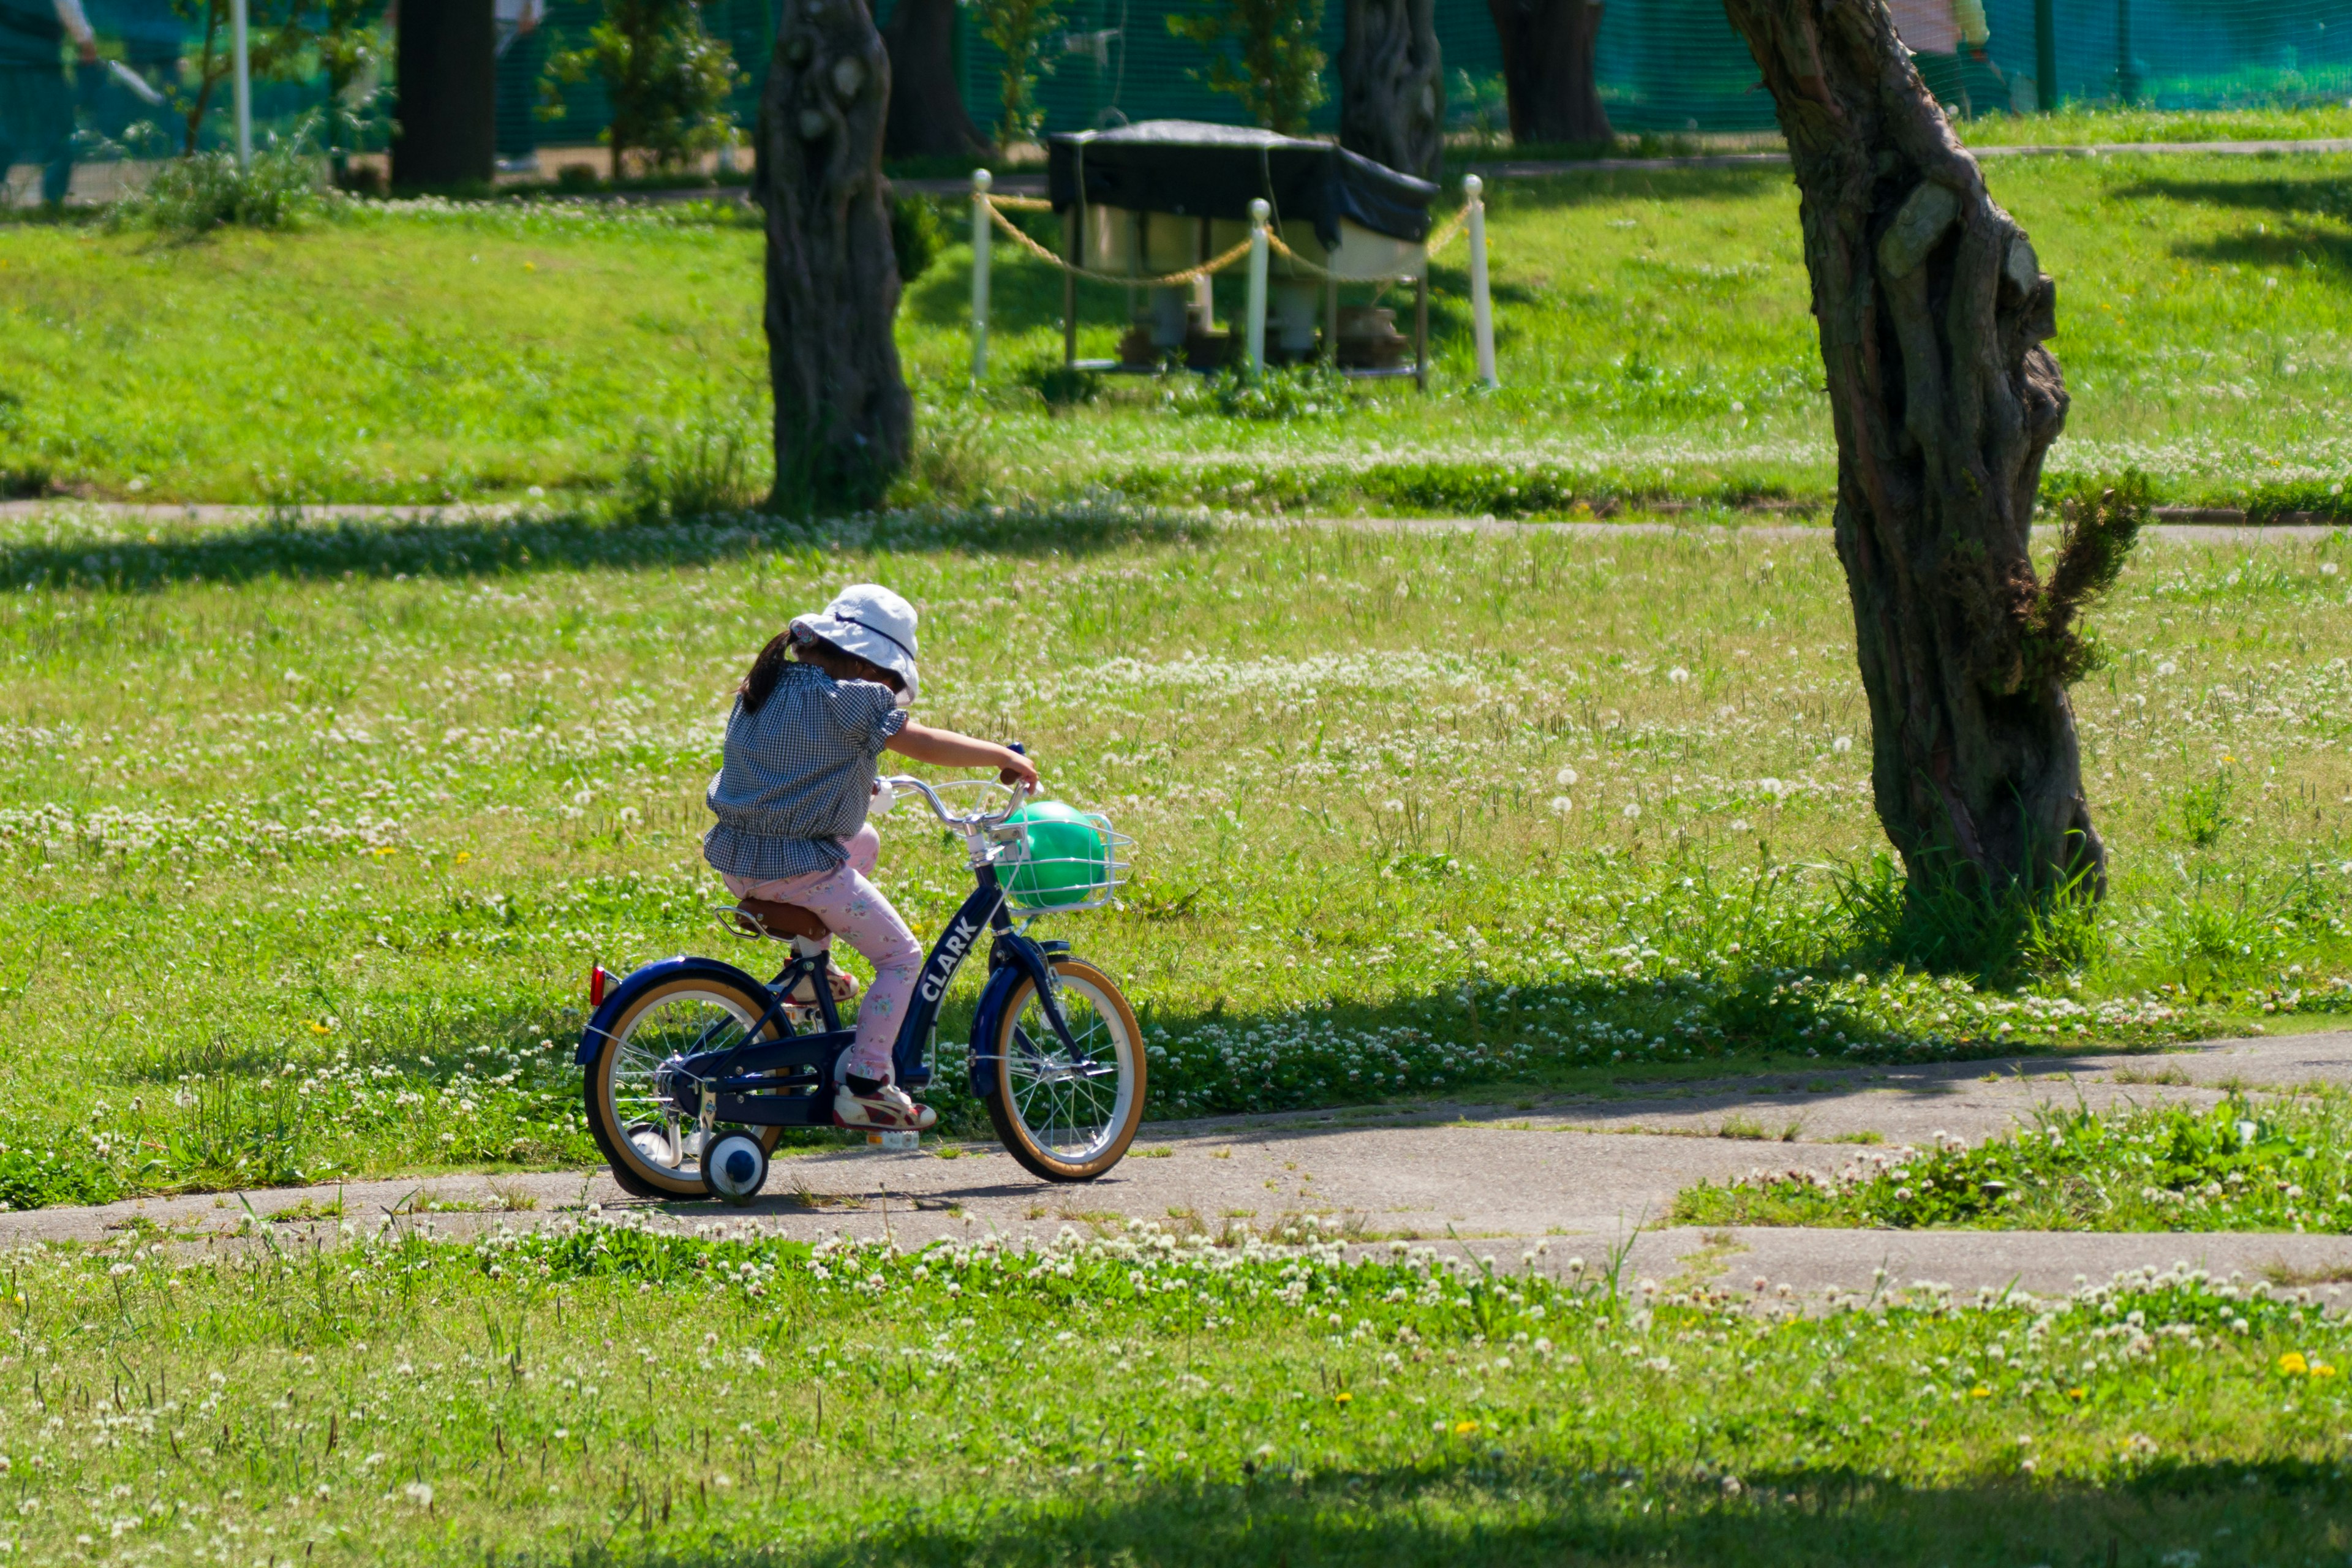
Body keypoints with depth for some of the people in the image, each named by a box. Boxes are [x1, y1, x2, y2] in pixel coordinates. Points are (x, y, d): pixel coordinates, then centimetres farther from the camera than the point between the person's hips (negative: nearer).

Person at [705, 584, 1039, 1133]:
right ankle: (864, 1086, -1)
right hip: (799, 865, -8)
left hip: (735, 859, 8)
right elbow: (924, 743, -10)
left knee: (864, 841, 35)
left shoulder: (763, 687, 12)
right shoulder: (848, 700, -12)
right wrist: (1004, 758, 2)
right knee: (900, 957, 6)